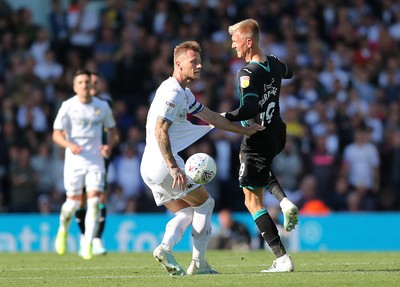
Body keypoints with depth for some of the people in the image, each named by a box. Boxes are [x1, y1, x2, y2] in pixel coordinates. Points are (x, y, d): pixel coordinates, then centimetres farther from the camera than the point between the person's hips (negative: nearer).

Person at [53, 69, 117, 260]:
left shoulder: (102, 107, 4)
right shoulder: (68, 106, -3)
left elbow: (111, 128, 18)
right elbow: (56, 134, -5)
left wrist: (109, 146, -2)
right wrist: (70, 145, -25)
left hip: (95, 160, 1)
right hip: (74, 160, -1)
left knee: (94, 201, -11)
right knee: (74, 202, -1)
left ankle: (87, 245, -8)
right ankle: (63, 229, 31)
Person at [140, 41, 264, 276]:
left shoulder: (184, 93, 20)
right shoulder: (173, 93, -13)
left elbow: (211, 117, 27)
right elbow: (159, 130, -23)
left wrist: (245, 130, 28)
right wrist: (173, 167, -28)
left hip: (150, 167, 10)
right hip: (163, 165, -10)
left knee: (186, 213, 17)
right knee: (205, 203, 4)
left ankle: (165, 248, -7)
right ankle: (198, 264, 3)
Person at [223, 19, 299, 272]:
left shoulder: (248, 73, -22)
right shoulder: (274, 64, 3)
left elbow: (249, 109, -32)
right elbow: (289, 73, 28)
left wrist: (223, 118, -22)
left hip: (257, 141, -8)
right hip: (277, 136, 8)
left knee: (253, 201, 1)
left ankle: (282, 258, -7)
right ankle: (285, 202, 16)